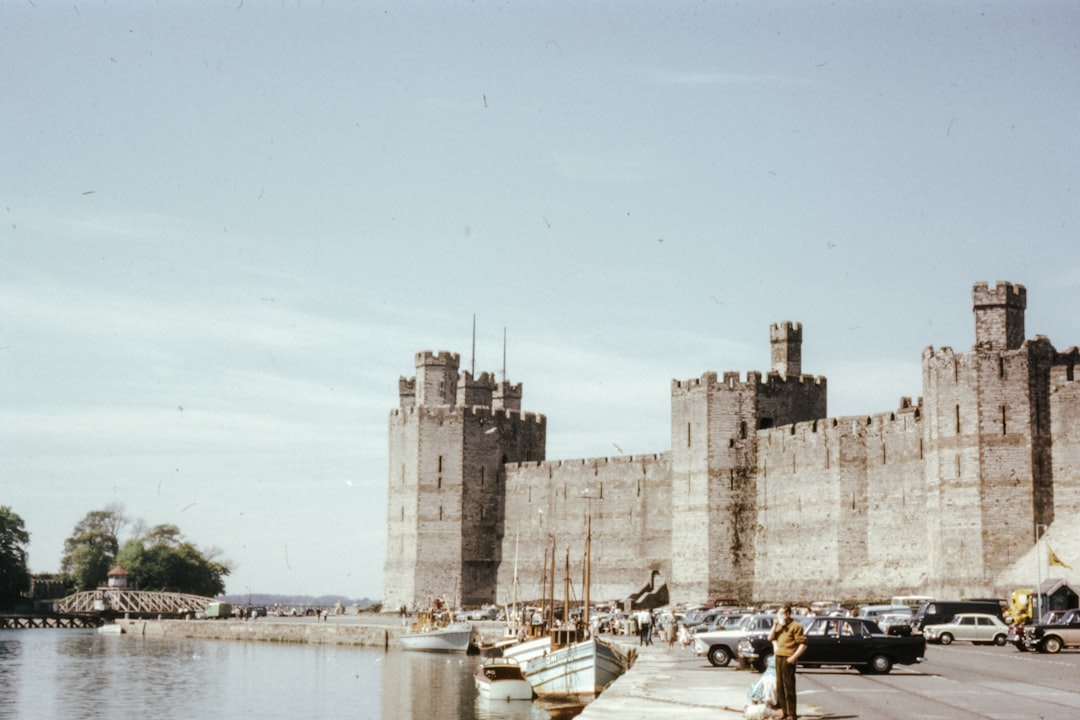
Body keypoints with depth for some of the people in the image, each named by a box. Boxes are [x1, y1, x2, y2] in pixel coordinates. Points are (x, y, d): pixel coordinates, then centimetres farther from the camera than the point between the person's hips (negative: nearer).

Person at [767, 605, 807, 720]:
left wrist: (794, 657, -21)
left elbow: (803, 644, -12)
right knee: (780, 687, 11)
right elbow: (771, 638, 15)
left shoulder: (795, 626, -6)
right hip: (778, 657, 8)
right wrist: (775, 625, 5)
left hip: (788, 659, -8)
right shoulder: (780, 626, 19)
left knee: (789, 687, -7)